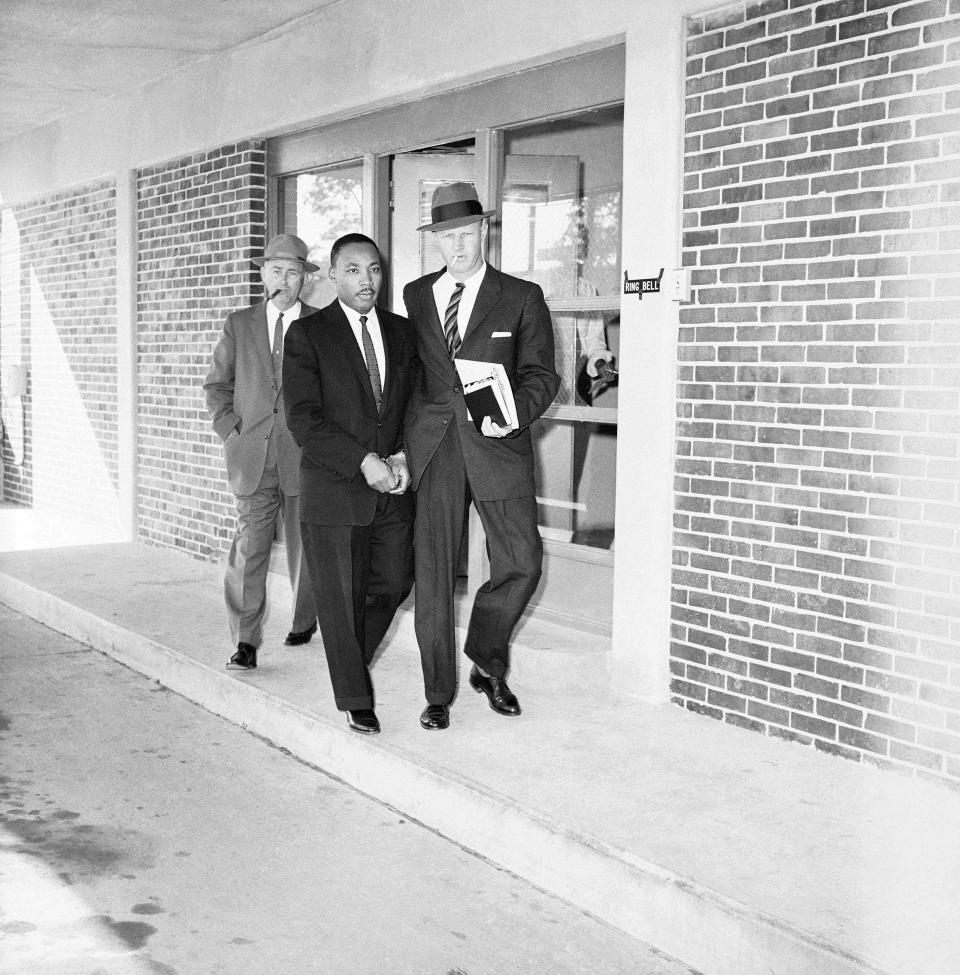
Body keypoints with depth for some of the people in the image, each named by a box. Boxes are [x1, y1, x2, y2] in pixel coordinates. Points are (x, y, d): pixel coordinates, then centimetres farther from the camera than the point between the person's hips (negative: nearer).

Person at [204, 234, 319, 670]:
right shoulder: (239, 324, 9)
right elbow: (217, 385, 13)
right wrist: (231, 431, 1)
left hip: (305, 456, 0)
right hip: (253, 456, 1)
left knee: (305, 548, 11)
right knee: (249, 546, -8)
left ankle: (305, 621, 32)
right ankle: (246, 642, -5)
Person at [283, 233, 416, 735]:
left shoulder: (401, 331, 9)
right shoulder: (307, 334, -6)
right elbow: (303, 418, -13)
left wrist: (404, 456, -4)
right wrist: (362, 461, -19)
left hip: (393, 487, 4)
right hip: (334, 488, -4)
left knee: (394, 584, 12)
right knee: (341, 597, 5)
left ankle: (353, 656, 39)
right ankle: (355, 698, 22)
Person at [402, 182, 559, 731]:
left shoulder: (521, 298, 5)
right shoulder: (415, 296, 13)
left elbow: (542, 373, 2)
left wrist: (515, 413, -18)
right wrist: (398, 440, 4)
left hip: (497, 446, -1)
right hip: (432, 450, 1)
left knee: (521, 563, -3)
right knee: (433, 572, 0)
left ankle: (488, 664, 22)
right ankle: (439, 694, 12)